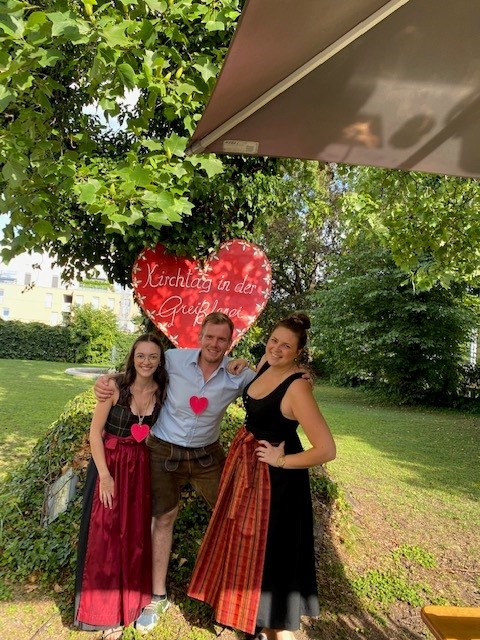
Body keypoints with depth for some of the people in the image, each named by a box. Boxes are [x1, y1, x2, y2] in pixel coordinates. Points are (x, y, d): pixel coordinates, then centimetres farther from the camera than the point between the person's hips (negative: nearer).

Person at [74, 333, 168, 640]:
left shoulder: (162, 392, -6)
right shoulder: (115, 387, -15)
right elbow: (95, 431, -11)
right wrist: (104, 475, -13)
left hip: (141, 466, 3)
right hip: (109, 462, -3)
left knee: (135, 533, 13)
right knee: (105, 535, 5)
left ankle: (131, 600, 35)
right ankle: (106, 610, 26)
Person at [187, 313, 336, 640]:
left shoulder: (297, 387, -28)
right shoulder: (267, 363, -5)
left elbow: (327, 450, -30)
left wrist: (281, 461, -20)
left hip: (275, 476, -9)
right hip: (246, 463, 9)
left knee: (271, 546, 8)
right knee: (247, 537, 25)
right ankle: (252, 610, 51)